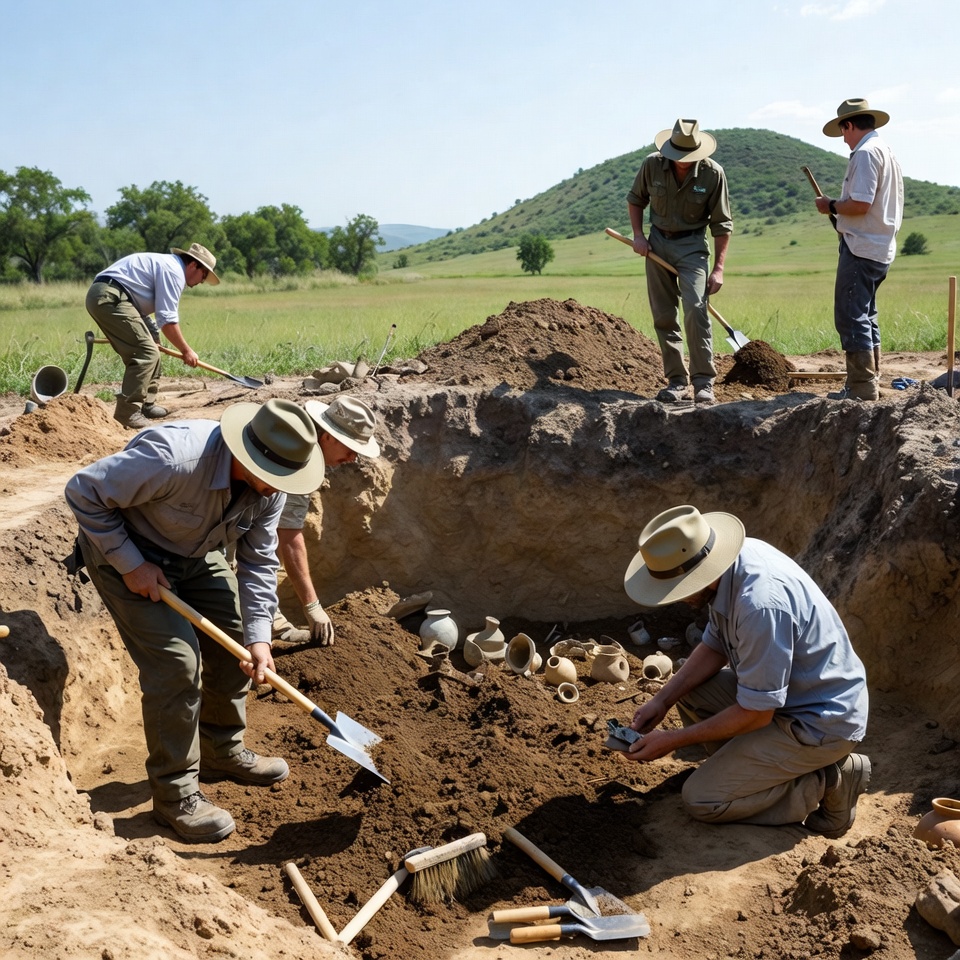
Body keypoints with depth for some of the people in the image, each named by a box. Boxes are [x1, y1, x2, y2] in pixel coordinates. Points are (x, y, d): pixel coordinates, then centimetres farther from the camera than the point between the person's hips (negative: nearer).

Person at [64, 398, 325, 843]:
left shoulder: (271, 484, -18)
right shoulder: (173, 457, -40)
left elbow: (258, 561, -8)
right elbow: (83, 492, -30)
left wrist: (258, 636, -16)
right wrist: (131, 565, -26)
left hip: (195, 555, 7)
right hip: (125, 551, -7)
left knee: (234, 640, 8)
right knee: (176, 660, -14)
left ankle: (223, 752, 30)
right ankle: (175, 793, 0)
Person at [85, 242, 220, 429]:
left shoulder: (166, 264, 25)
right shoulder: (174, 271, -7)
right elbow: (167, 320, -10)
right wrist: (186, 351, -2)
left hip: (100, 296, 11)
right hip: (110, 297, -11)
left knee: (140, 350, 18)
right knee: (146, 352, -13)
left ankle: (146, 403, 24)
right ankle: (127, 412, -13)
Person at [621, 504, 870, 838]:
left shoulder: (760, 602, -34)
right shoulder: (732, 561, -7)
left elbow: (756, 713, -25)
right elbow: (714, 647, 8)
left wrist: (672, 740, -16)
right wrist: (661, 701, -2)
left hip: (820, 722, -9)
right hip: (786, 690, 9)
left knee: (701, 799, -9)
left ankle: (827, 784, -1)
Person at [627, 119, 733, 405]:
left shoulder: (713, 173, -14)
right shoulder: (652, 165, -8)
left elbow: (722, 224, -7)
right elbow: (635, 199, 11)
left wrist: (718, 268, -11)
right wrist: (638, 235, -1)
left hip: (692, 246, -3)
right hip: (657, 244, 3)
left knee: (695, 309, -19)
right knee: (664, 317, 4)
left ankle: (703, 381, -12)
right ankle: (676, 380, 14)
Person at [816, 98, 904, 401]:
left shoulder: (865, 153, -13)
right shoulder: (887, 152, 18)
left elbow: (860, 204, -22)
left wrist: (831, 206, -6)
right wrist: (839, 209, 19)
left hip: (861, 249, -10)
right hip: (880, 248, 10)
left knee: (851, 316, -8)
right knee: (865, 316, 16)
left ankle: (862, 388, -8)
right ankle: (869, 383, 21)